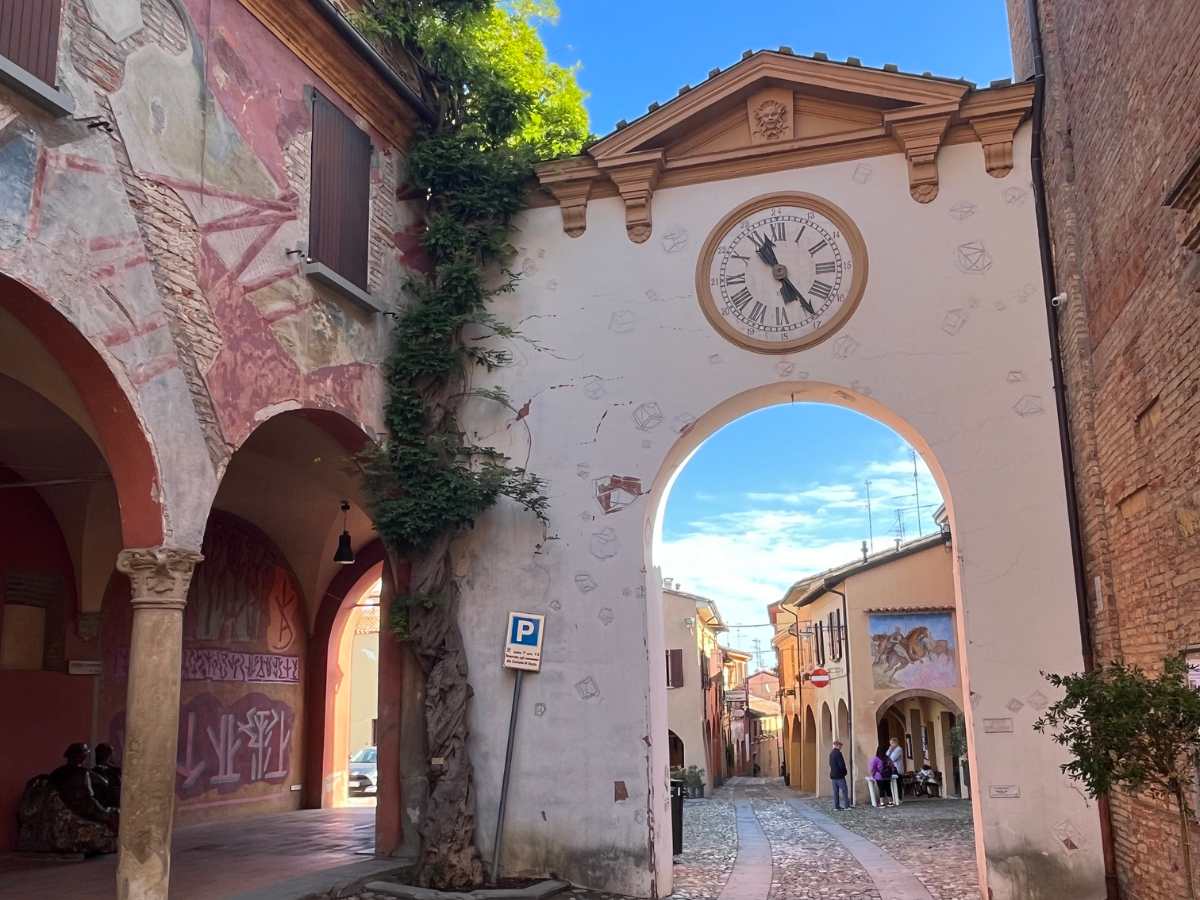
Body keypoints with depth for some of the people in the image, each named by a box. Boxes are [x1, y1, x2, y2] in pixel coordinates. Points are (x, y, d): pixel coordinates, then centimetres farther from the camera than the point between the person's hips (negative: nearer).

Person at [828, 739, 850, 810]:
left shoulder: (831, 753, 12)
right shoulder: (838, 753, -16)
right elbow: (841, 764, -18)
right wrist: (845, 771, -3)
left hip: (833, 775, 8)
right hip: (839, 775, -8)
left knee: (836, 791, 9)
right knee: (844, 790, -2)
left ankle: (836, 806, 9)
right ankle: (846, 806, -3)